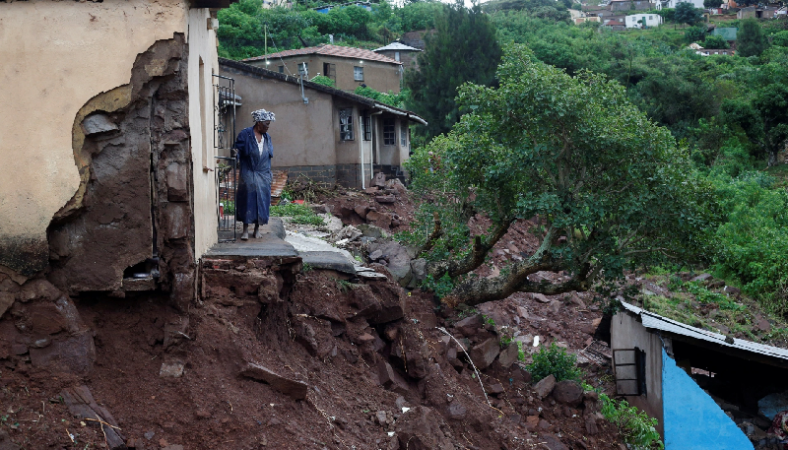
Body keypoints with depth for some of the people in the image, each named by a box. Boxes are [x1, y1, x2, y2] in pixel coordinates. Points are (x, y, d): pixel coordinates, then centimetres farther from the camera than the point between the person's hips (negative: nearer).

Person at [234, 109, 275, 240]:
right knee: (247, 200, -4)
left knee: (261, 201, 5)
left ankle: (257, 229, 15)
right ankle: (245, 230, 1)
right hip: (248, 174, -5)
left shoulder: (267, 137, 10)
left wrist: (269, 174, 16)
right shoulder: (245, 134, -6)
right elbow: (237, 150, -6)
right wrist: (236, 160, -28)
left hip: (263, 175, 5)